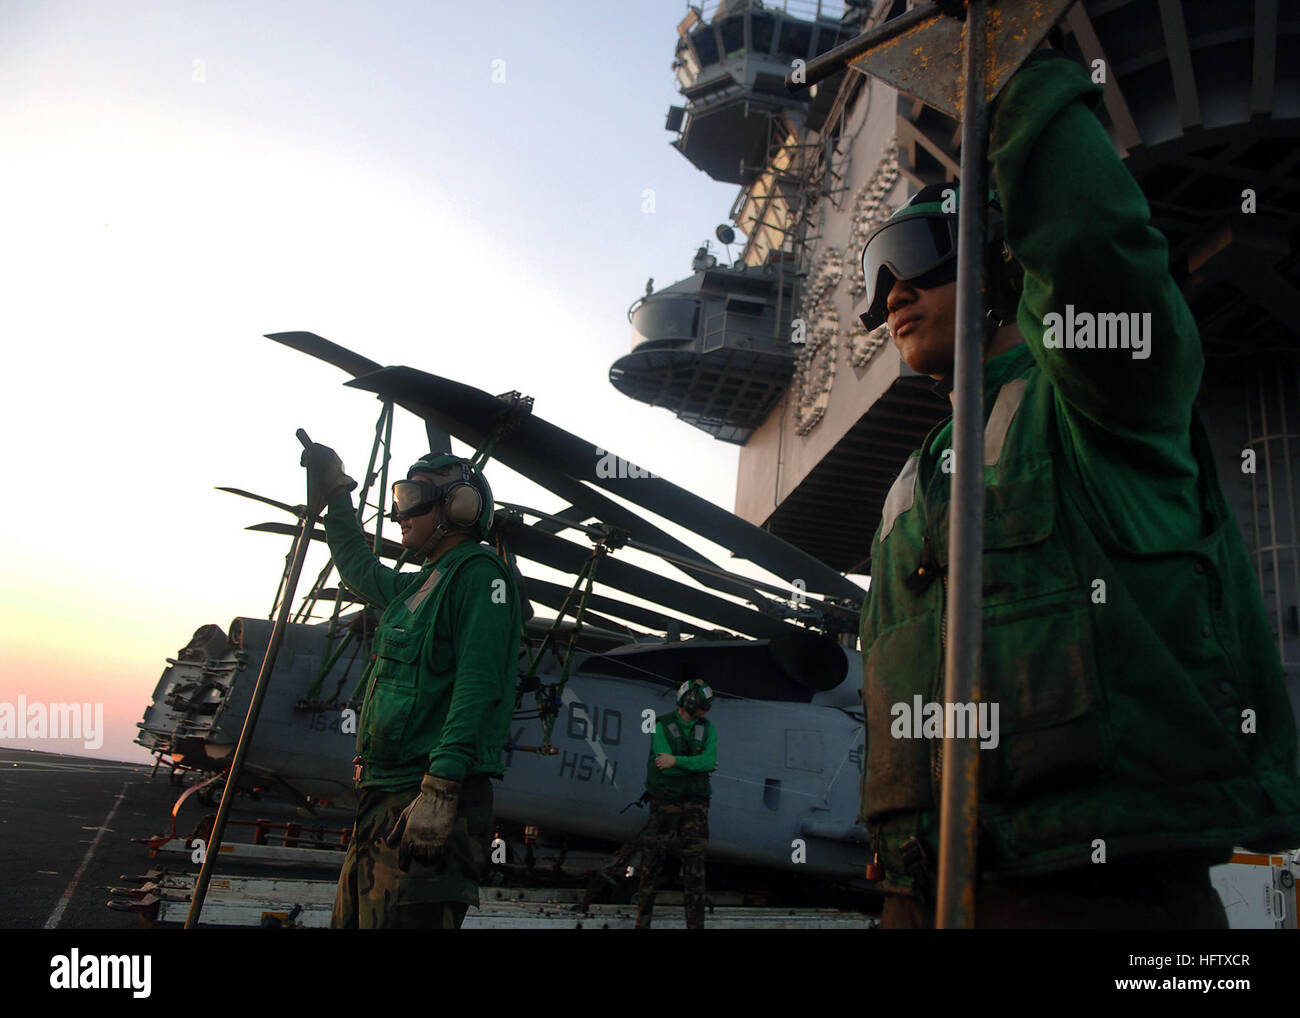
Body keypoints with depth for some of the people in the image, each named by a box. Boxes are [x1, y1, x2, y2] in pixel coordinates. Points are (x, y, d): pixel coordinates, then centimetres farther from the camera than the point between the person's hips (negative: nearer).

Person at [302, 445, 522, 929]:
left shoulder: (479, 571, -7)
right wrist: (337, 491, 44)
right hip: (383, 798, 10)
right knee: (351, 920, 14)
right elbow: (359, 568, 44)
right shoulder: (418, 585, 21)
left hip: (430, 803, -10)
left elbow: (479, 685, -19)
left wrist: (440, 787, -27)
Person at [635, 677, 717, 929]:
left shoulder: (707, 729, 3)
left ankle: (695, 924, 0)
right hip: (664, 802, -2)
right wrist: (698, 765, -11)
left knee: (694, 864, -4)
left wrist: (676, 761, -24)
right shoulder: (661, 727, -7)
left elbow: (708, 760, -14)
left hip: (694, 804, 2)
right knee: (653, 862, 3)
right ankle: (642, 921, 16)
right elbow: (665, 764, -19)